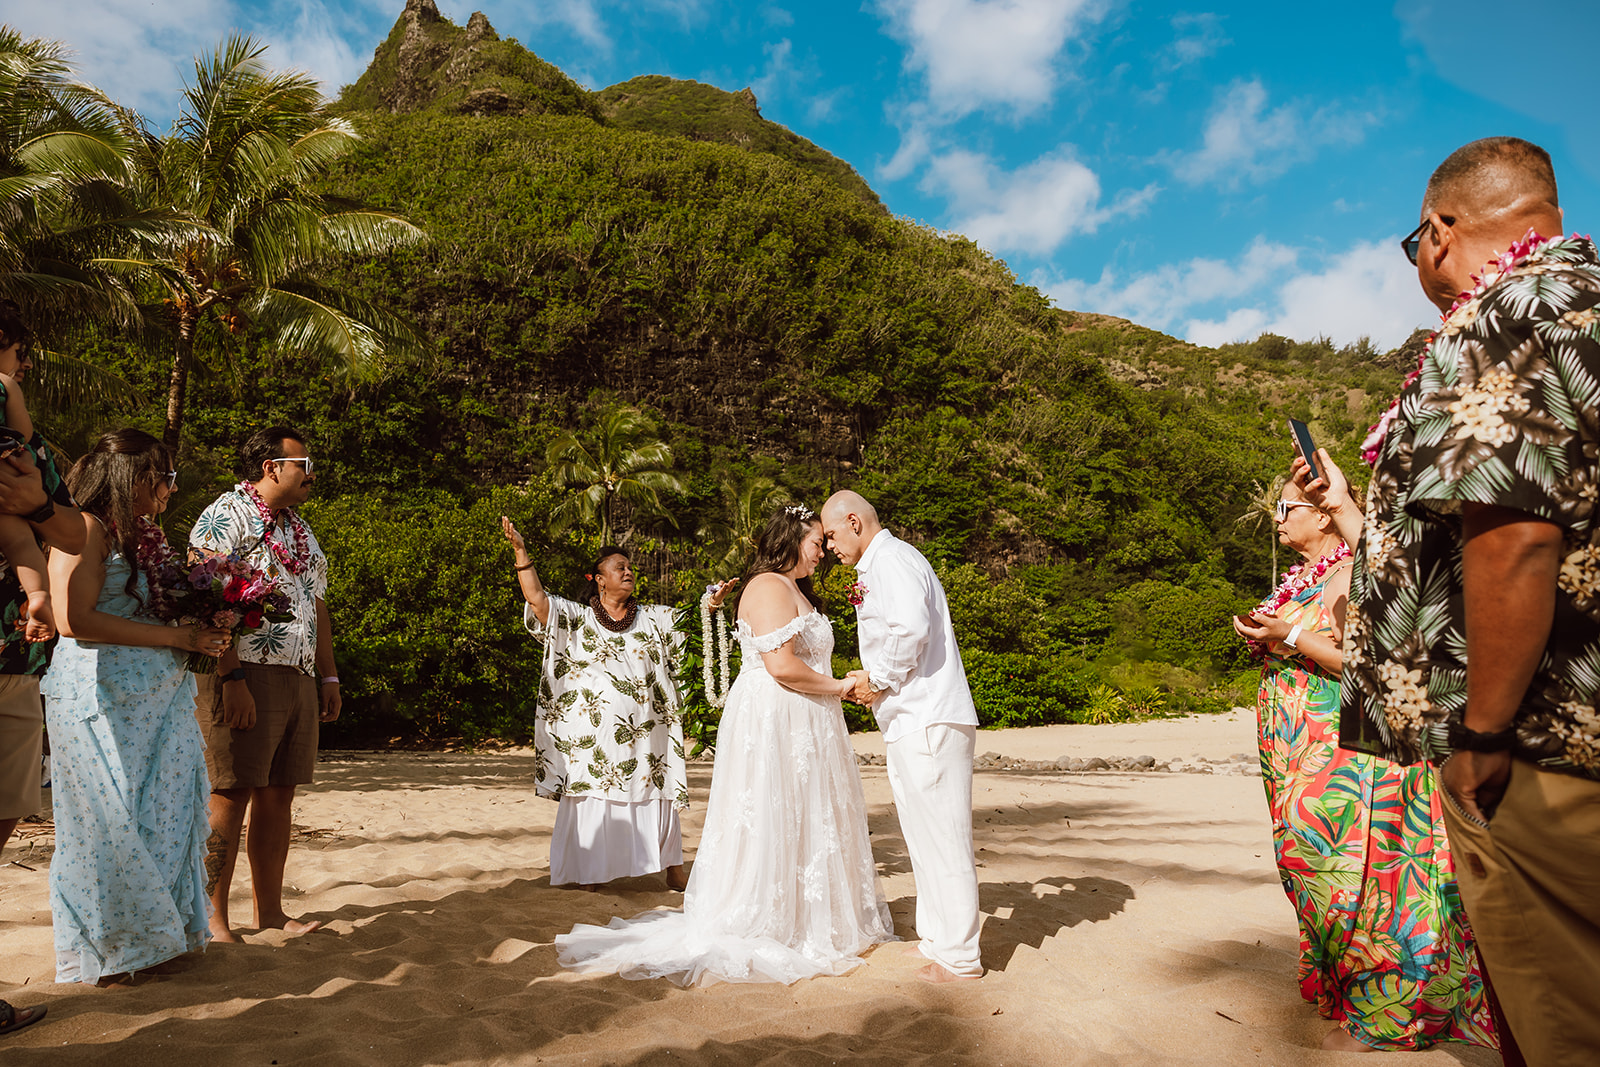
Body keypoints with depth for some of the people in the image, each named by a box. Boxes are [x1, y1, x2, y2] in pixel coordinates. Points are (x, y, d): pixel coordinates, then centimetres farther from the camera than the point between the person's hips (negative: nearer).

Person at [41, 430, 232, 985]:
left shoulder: (143, 536, 19)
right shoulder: (86, 528, -8)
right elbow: (76, 619, -18)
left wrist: (205, 626, 6)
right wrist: (176, 636, -16)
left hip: (160, 700, 8)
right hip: (101, 700, -8)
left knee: (165, 815, 8)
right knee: (109, 820, 0)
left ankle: (148, 937, 19)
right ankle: (102, 951, 15)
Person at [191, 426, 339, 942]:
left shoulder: (301, 530, 21)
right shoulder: (227, 514, -5)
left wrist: (328, 676, 19)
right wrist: (231, 678, -21)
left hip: (299, 680, 8)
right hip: (246, 673, -8)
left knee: (278, 795, 10)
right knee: (232, 793, -4)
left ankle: (269, 909, 18)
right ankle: (214, 920, 6)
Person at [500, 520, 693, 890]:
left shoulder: (654, 618, 12)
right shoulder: (577, 617, 3)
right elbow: (535, 597, -6)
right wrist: (520, 550, -13)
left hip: (644, 731, 2)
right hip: (594, 729, -2)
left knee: (652, 796, 7)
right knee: (594, 797, 1)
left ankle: (672, 868, 18)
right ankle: (592, 870, 14)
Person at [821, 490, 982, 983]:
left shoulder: (890, 560, -11)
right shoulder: (880, 565, 21)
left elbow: (910, 629, -26)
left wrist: (878, 679, -13)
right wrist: (875, 682, 11)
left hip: (927, 723, -11)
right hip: (912, 722, 11)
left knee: (941, 837, -3)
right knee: (925, 836, 18)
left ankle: (958, 956, 7)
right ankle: (937, 936, 30)